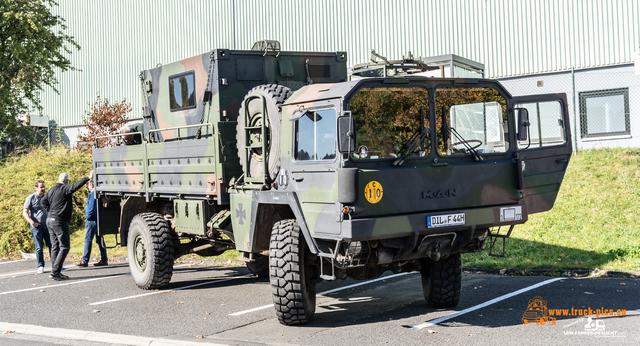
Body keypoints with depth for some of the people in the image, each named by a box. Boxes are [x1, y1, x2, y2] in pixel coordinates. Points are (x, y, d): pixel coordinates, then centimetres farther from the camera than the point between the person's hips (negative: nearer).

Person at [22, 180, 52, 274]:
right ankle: (40, 266, 9)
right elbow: (25, 212, -4)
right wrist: (32, 222, -18)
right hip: (36, 226, -4)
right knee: (39, 247, 0)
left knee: (51, 245, 2)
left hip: (47, 224, 4)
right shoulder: (30, 198, -2)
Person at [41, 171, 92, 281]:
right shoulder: (65, 189, -11)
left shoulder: (51, 190, 14)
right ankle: (55, 272, -10)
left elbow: (44, 201, 14)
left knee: (55, 246, 11)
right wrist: (89, 178, -25)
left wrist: (51, 210, 15)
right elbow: (76, 185, -24)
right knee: (64, 247, -5)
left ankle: (55, 272, 13)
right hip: (60, 221, -9)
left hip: (50, 220, 9)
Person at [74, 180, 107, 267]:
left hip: (92, 220, -10)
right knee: (99, 240, 9)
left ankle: (85, 261, -7)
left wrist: (87, 217, -8)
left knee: (88, 239, -7)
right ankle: (104, 259, 10)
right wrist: (87, 184, 30)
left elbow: (92, 208, -20)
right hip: (98, 220, 10)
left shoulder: (93, 194, -13)